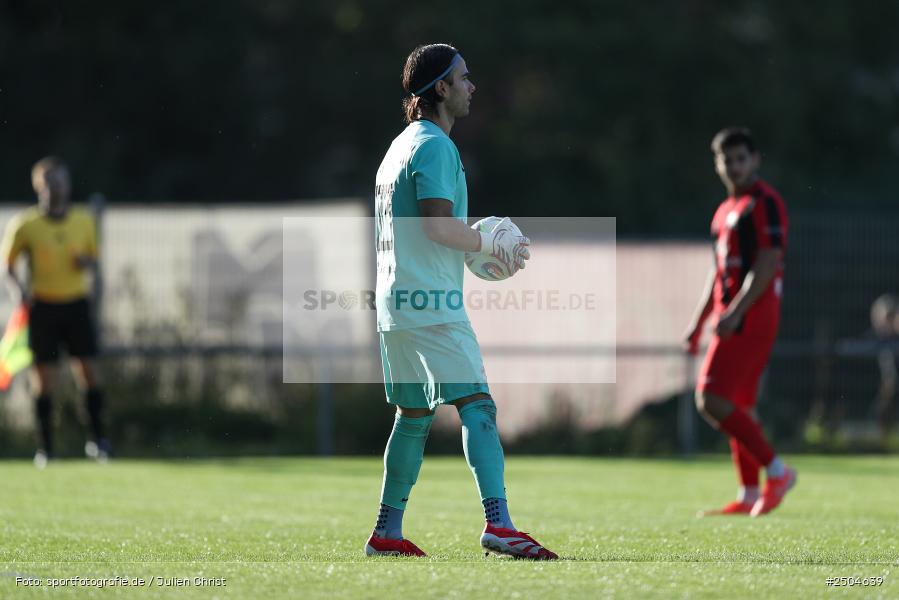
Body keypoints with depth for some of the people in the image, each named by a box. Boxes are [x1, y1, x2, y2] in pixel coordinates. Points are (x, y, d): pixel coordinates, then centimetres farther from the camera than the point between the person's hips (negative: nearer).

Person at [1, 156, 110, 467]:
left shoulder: (83, 221, 4)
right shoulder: (25, 224, -4)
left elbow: (93, 260, 16)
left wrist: (87, 262, -8)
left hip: (76, 304, 2)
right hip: (42, 307, -2)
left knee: (88, 371, -5)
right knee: (44, 377, -1)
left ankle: (98, 439, 3)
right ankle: (45, 447, 5)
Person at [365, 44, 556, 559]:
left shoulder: (401, 146, 21)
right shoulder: (434, 146, -10)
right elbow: (439, 226, -20)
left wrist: (480, 241, 20)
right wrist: (492, 242, -6)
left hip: (396, 303, 10)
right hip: (432, 304, -10)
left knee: (414, 415, 15)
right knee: (477, 405, -14)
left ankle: (387, 533, 17)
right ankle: (498, 524, -24)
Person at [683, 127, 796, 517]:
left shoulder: (764, 204, -9)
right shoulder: (726, 211, 20)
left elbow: (766, 265, -18)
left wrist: (734, 312, -25)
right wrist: (698, 322, 22)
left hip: (750, 319, -10)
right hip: (731, 317, 10)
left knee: (712, 399, -16)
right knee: (738, 406, 9)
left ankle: (776, 471, -9)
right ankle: (749, 496, 12)